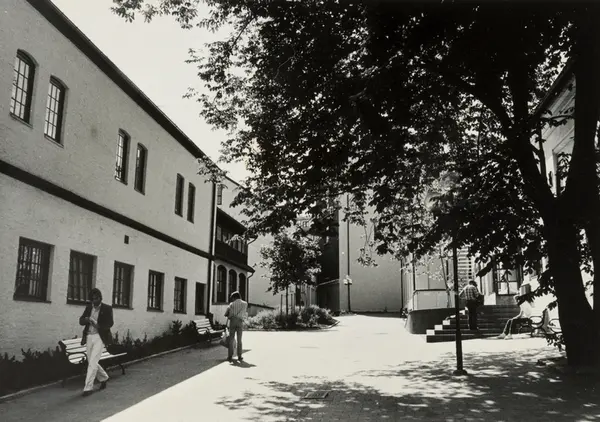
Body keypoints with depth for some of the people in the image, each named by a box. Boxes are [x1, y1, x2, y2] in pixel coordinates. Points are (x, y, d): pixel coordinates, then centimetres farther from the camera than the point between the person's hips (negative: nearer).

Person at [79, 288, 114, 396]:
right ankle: (104, 378, 36)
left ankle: (88, 387, -6)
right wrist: (86, 319, -17)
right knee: (92, 362, 13)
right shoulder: (88, 307, 10)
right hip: (89, 337, 5)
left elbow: (110, 323, -8)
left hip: (100, 337, -5)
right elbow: (81, 321, 5)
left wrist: (98, 325, -22)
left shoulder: (107, 308, -3)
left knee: (92, 362, -12)